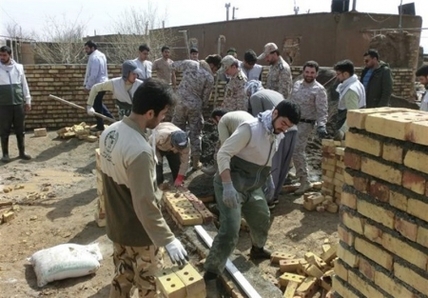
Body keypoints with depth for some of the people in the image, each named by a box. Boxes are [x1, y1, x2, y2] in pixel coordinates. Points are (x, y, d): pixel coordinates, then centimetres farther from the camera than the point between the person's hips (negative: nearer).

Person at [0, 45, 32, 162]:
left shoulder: (19, 67, 5)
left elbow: (24, 85, 10)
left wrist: (27, 101, 9)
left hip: (18, 104, 2)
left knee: (20, 130, 8)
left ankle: (22, 152, 17)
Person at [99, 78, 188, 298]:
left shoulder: (109, 132, -5)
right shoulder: (140, 150, -33)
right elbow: (145, 205, -30)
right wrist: (168, 240, -23)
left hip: (116, 225, 8)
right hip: (139, 232, -8)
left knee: (121, 278, 25)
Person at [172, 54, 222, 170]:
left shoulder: (190, 64, -5)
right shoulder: (210, 78, -9)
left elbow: (174, 65, 10)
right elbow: (205, 97, -3)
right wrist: (201, 107, 15)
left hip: (181, 102, 2)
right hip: (195, 106, -2)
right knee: (195, 133, 10)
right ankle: (195, 161, 16)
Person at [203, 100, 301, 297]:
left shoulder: (277, 136, 5)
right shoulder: (250, 128, -22)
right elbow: (223, 154, -25)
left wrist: (260, 184, 25)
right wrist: (228, 186, -34)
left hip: (252, 187, 9)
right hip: (231, 185, -8)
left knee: (262, 218, 25)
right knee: (230, 230, -16)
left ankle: (257, 249, 54)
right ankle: (210, 275, -5)